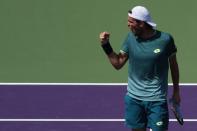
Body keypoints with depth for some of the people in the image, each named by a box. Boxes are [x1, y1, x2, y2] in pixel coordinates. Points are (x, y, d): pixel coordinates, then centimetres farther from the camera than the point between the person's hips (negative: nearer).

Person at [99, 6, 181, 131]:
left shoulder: (165, 39, -12)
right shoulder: (131, 37, -2)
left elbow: (173, 65, 2)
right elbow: (118, 64, 4)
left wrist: (176, 92, 8)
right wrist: (106, 45, -7)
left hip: (156, 99, -3)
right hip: (134, 98, 3)